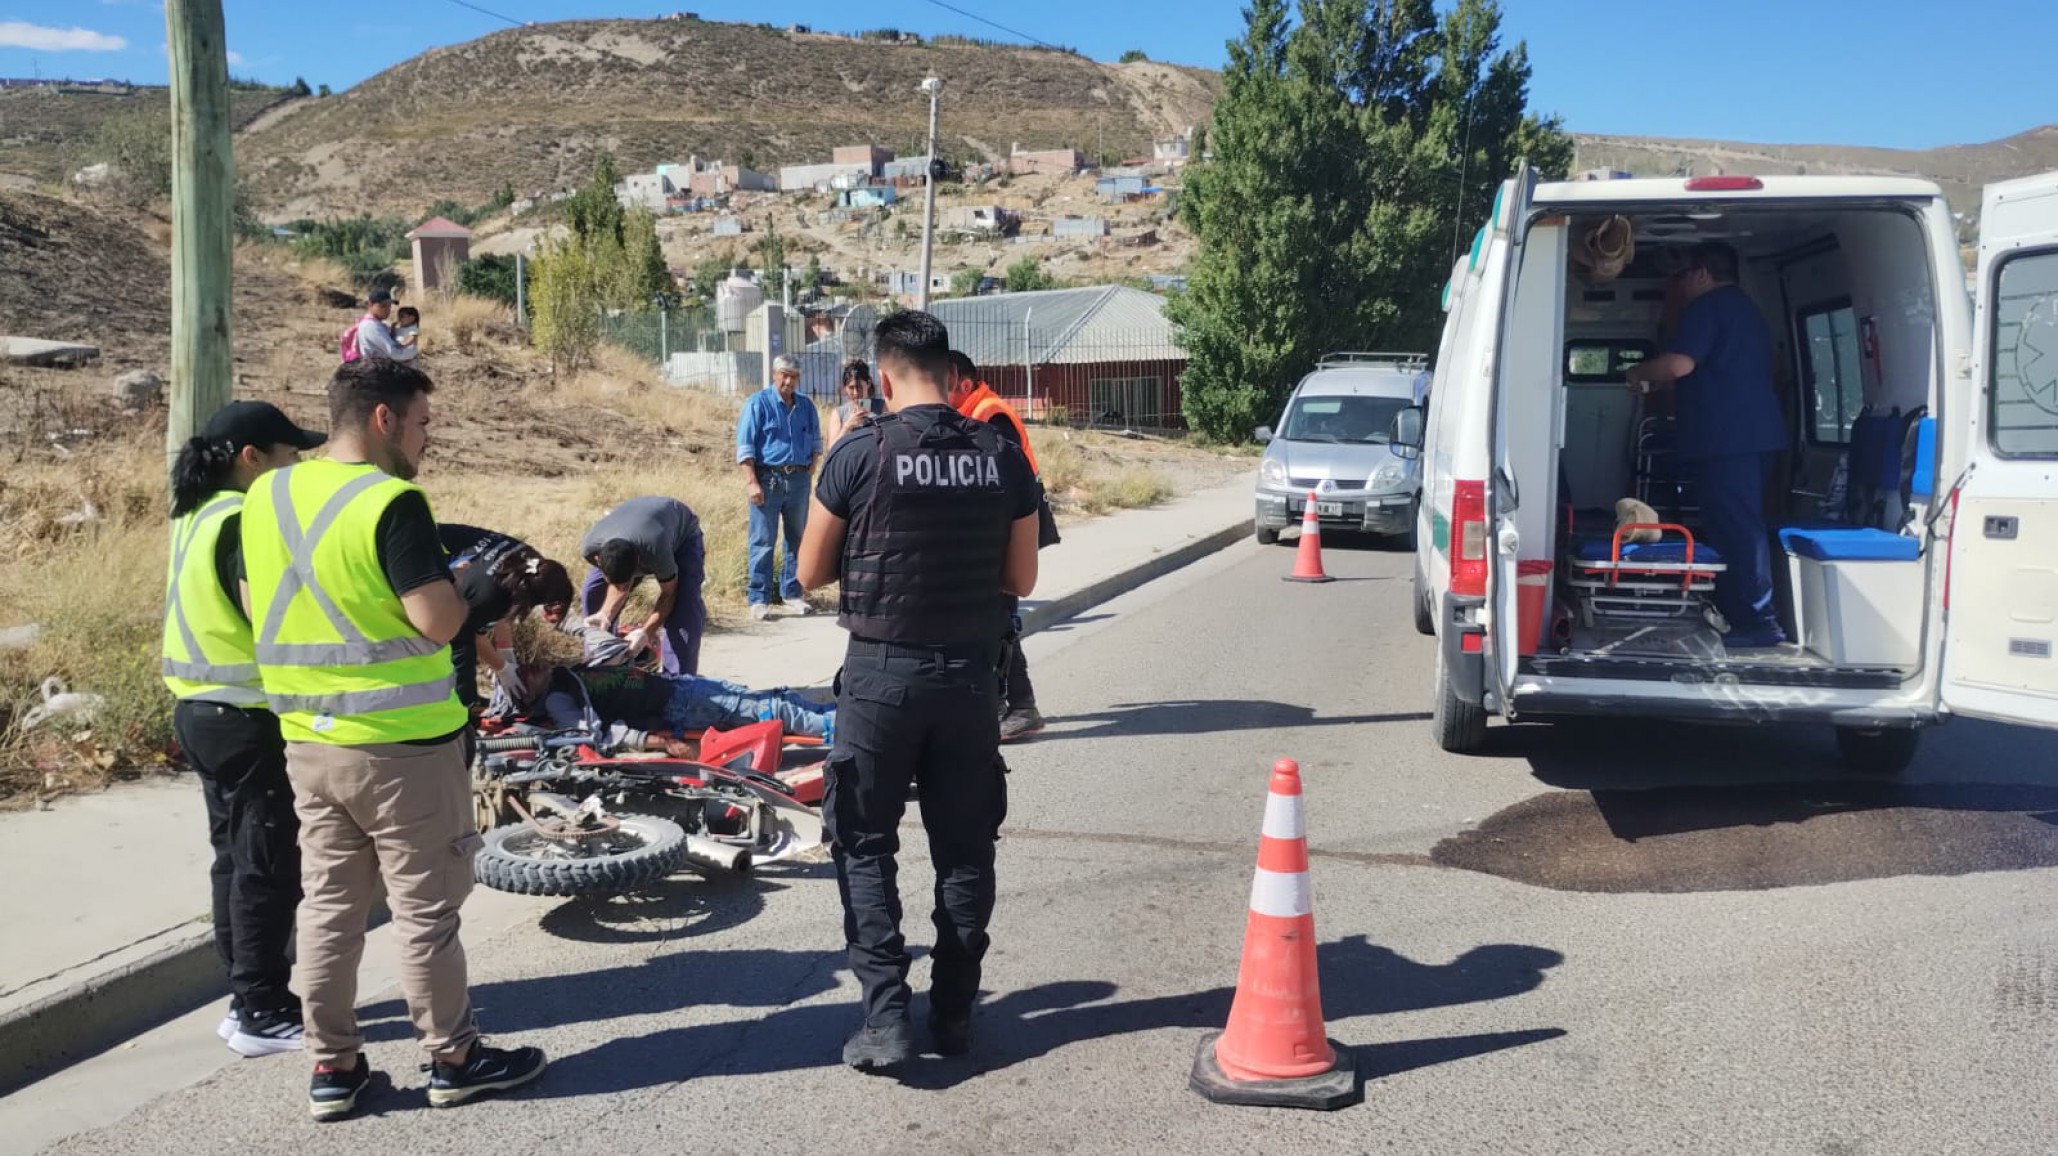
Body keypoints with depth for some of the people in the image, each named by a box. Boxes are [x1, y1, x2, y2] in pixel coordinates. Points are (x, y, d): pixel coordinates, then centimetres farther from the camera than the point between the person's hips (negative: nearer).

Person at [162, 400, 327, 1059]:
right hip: (249, 720, -10)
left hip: (205, 710, 10)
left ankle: (248, 999, 25)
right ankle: (265, 1015, 5)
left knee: (237, 860, 16)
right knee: (270, 867, -2)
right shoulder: (245, 521, -18)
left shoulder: (198, 517, 12)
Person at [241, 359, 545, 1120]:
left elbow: (260, 606, 15)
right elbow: (439, 621, -22)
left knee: (328, 905, 14)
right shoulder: (392, 502, -18)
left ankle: (333, 1066, 21)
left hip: (306, 740, 7)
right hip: (402, 744, -7)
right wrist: (462, 585, -2)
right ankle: (453, 1059, 17)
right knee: (425, 910, 5)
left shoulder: (266, 496, 6)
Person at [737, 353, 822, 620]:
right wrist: (752, 483, -14)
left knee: (798, 539, 11)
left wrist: (812, 466, 7)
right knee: (763, 542, -3)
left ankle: (791, 593, 22)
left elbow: (815, 440, 23)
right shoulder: (758, 403, -4)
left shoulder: (806, 406, 11)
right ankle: (759, 599, 1)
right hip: (768, 478, -5)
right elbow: (745, 447, -7)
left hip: (799, 479, 5)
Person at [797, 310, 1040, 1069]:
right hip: (970, 675, 3)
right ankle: (954, 1013, 20)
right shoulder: (1003, 458, -1)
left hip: (881, 673, -3)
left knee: (865, 847, 9)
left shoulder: (860, 453, -9)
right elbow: (1021, 579, 6)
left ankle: (885, 1018, 2)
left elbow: (810, 574, -1)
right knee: (964, 850, 13)